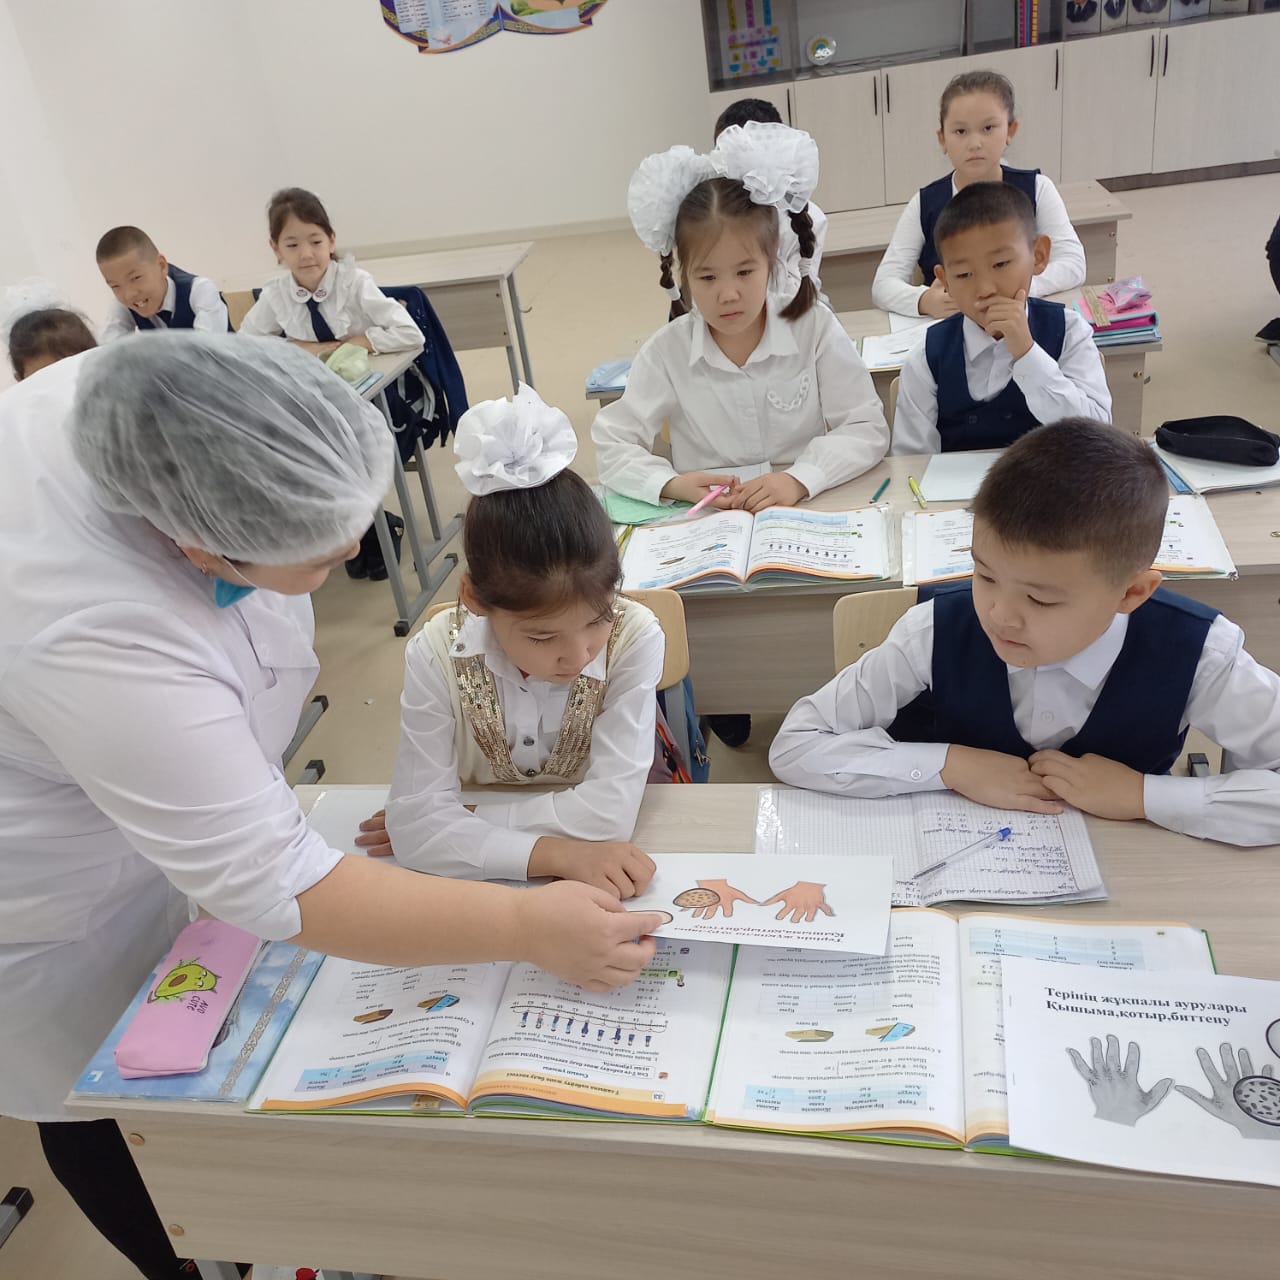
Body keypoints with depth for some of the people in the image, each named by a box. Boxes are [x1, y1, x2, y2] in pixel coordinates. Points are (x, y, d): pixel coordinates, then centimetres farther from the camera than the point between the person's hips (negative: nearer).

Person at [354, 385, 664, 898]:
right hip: (490, 876, 1)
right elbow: (414, 824, -19)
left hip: (601, 866, -1)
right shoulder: (438, 654, -17)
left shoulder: (634, 638, -19)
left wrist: (466, 826, -21)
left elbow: (609, 811, -22)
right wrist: (555, 854, -30)